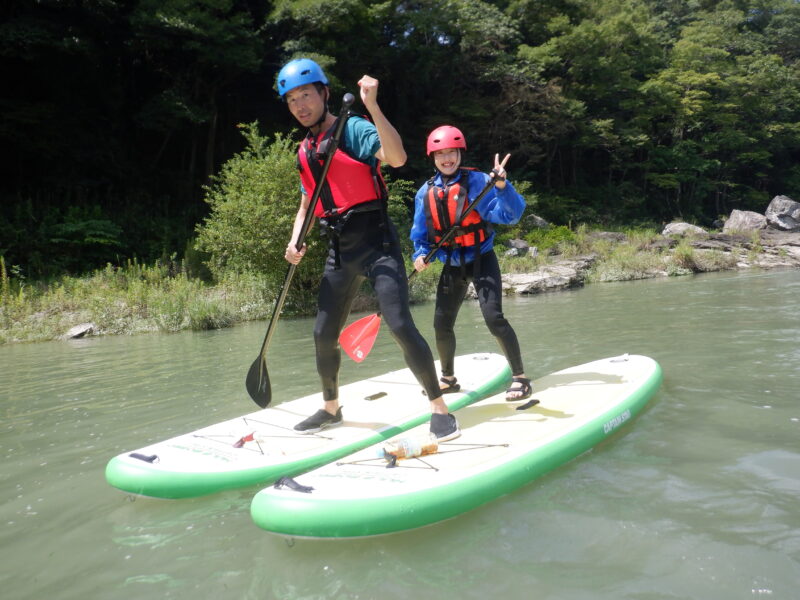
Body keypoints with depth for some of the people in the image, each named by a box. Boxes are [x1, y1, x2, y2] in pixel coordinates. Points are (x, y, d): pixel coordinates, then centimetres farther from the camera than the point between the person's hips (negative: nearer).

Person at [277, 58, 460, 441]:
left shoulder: (354, 129, -5)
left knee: (400, 326, -17)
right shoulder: (304, 152, 16)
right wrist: (295, 241, 6)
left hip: (376, 243, -7)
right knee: (324, 335, 11)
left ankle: (439, 408, -2)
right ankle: (331, 408, 33)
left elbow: (397, 158, -25)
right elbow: (306, 205, 23)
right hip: (340, 251, 7)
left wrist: (372, 106, -31)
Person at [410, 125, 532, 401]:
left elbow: (510, 215, -23)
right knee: (442, 324, 8)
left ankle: (520, 379, -4)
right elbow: (420, 232, 9)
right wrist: (420, 254, -9)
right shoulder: (426, 192, 1)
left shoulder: (476, 181, -13)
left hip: (481, 261, -5)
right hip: (452, 266, 5)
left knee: (493, 317, -18)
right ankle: (448, 379, 30)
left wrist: (502, 186, -38)